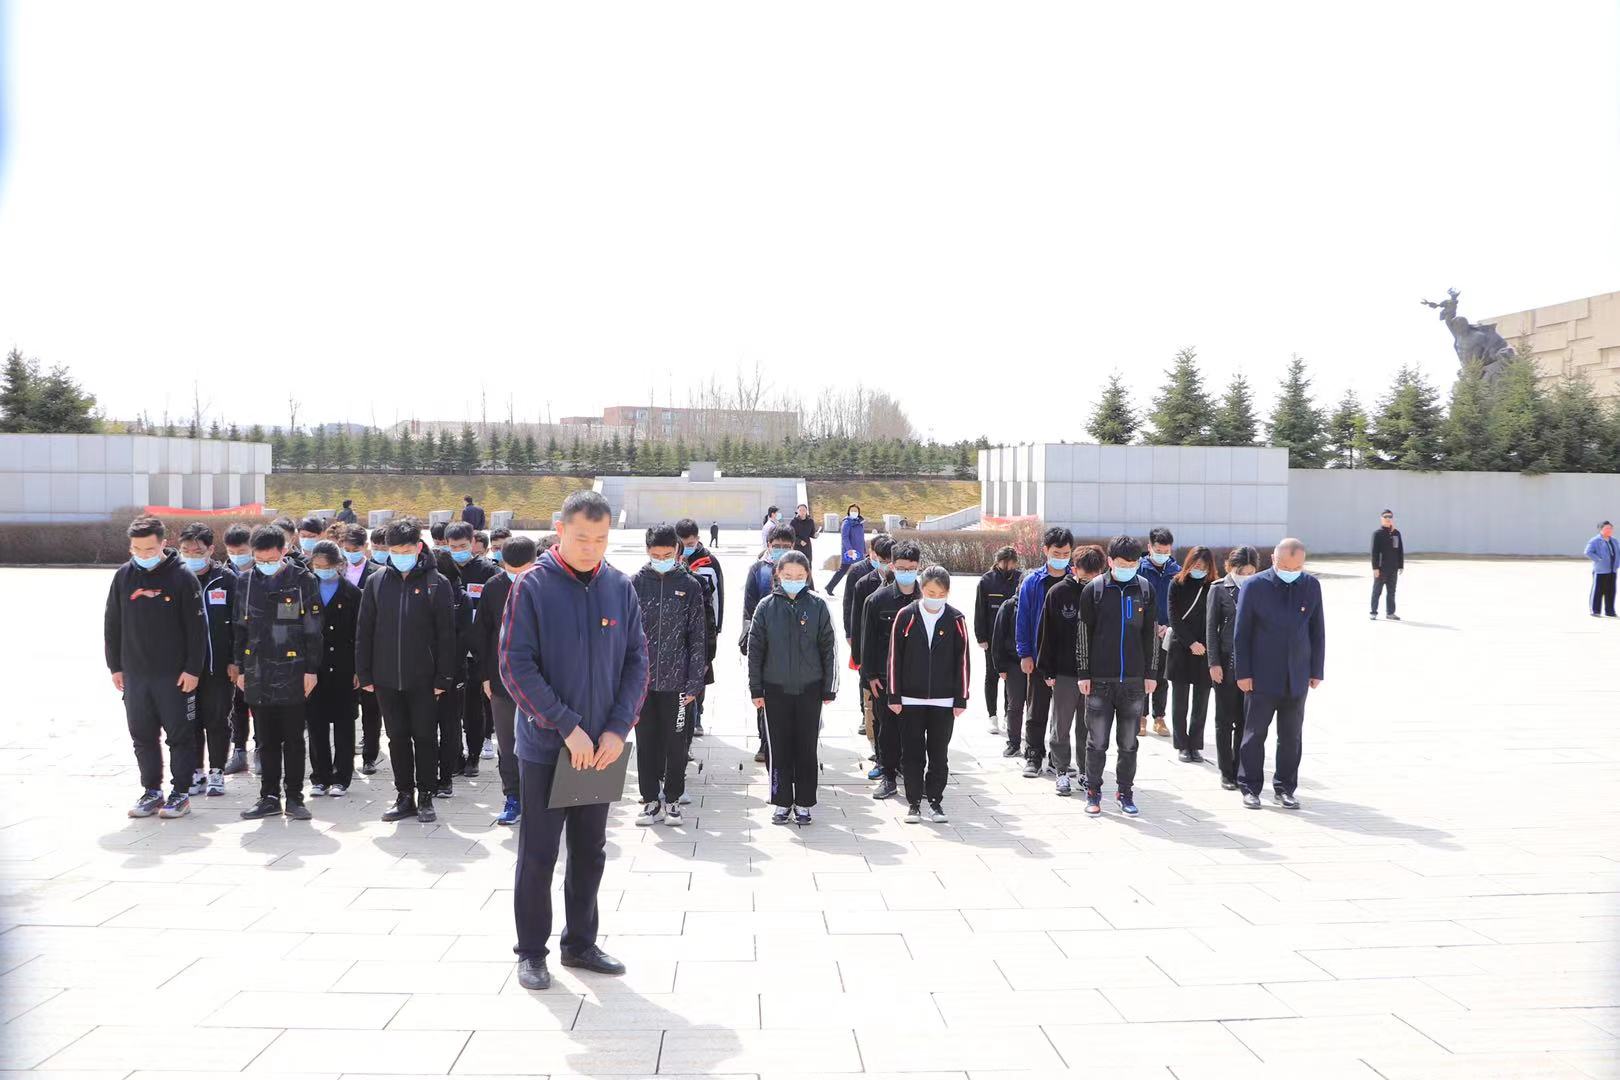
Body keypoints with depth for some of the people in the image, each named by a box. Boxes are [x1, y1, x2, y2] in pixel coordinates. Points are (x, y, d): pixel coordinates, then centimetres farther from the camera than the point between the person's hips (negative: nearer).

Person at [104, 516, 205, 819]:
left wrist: (193, 669, -11)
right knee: (142, 737, 10)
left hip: (174, 675, -4)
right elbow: (112, 625, 12)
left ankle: (181, 794, 11)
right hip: (134, 674, 4)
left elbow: (197, 628, -7)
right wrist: (115, 666, 8)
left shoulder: (182, 577, -7)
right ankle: (152, 792, 21)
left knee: (180, 736, 2)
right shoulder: (123, 577, 5)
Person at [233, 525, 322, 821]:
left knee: (293, 739, 4)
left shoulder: (303, 580, -5)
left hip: (292, 672, -4)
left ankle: (294, 797, 12)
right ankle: (269, 797, 18)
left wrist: (311, 669, -6)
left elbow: (313, 629, -4)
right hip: (257, 674, 4)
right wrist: (241, 668, 11)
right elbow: (240, 628, 14)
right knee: (266, 740, 10)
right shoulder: (246, 582, 7)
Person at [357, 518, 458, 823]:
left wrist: (443, 678, -8)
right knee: (397, 738, 10)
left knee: (425, 738, 4)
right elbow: (364, 631, 8)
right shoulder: (376, 582, 4)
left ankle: (426, 797, 15)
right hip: (386, 678, 3)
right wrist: (364, 674, 3)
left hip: (423, 679, -3)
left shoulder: (437, 583, -4)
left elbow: (446, 635, -4)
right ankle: (404, 796, 20)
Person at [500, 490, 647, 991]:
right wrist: (568, 727, -18)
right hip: (546, 745, -3)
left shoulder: (620, 587, 1)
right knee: (538, 854, 6)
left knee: (591, 852, 14)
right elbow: (516, 666, -14)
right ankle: (532, 951, 21)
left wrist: (618, 729, -8)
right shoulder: (532, 587, -10)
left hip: (602, 747, 4)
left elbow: (637, 662, 3)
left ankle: (580, 942, 29)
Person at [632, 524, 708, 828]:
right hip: (641, 680, 1)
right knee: (646, 743, 8)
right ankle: (651, 800, 19)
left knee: (676, 743, 7)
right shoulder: (635, 583, 2)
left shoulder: (689, 585, 1)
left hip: (677, 681, -1)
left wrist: (695, 682, -3)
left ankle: (673, 799, 20)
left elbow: (698, 637, 1)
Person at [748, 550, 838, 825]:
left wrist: (829, 689, 1)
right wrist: (756, 690, 0)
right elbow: (755, 649, 3)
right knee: (778, 748, 5)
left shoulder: (818, 606, 0)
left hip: (809, 689, 0)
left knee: (807, 748, 5)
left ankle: (804, 804, 16)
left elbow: (828, 649, 3)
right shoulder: (766, 606, 0)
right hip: (775, 689, 0)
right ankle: (781, 802, 16)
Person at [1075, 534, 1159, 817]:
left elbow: (1151, 633, 8)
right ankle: (1093, 792, 15)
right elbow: (1083, 633, 0)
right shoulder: (1094, 589, -3)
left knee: (1129, 742, 9)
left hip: (1134, 679, 2)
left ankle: (1125, 792, 21)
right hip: (1100, 679, -2)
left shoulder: (1145, 589, 3)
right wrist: (1083, 673, -3)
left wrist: (1151, 673, 5)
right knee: (1097, 741, 3)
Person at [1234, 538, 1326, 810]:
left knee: (1292, 736, 9)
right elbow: (1241, 633, -5)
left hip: (1297, 677, 3)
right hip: (1263, 676, -3)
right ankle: (1250, 788, 15)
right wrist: (1243, 673, -7)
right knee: (1255, 734, 5)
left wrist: (1316, 671, 5)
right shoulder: (1254, 586, -7)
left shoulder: (1311, 586, 3)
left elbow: (1317, 631, 8)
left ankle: (1284, 789, 20)